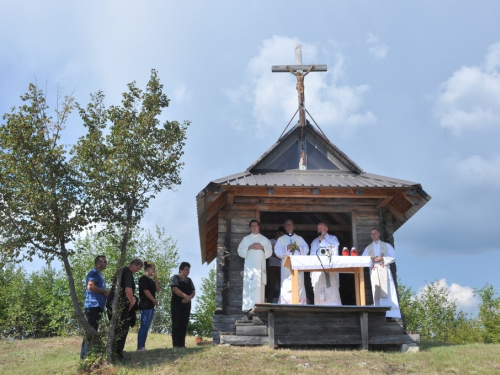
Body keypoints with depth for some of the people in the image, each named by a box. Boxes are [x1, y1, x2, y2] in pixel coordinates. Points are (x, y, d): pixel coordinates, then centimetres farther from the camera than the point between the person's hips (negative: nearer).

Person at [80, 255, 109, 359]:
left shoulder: (100, 274, 23)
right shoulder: (94, 272, -7)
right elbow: (90, 286, -23)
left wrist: (106, 293, 11)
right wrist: (104, 291, -12)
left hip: (98, 306, 10)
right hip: (93, 305, -10)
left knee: (93, 330, 11)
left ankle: (86, 353, 17)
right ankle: (85, 354, -8)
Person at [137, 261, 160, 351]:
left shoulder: (151, 280, 20)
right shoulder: (143, 278, -7)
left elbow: (157, 289, 17)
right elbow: (145, 290, -15)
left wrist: (156, 279, 7)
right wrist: (154, 300, -10)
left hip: (150, 305, 9)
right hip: (145, 305, -9)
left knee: (147, 327, 8)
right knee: (144, 326, -10)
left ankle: (143, 346, 11)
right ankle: (140, 347, -9)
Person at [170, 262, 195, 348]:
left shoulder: (189, 280, 16)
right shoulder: (175, 278, -1)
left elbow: (193, 292, 10)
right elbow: (175, 289, -15)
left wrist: (189, 297, -12)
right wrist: (185, 296, -19)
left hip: (186, 305, 6)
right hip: (176, 305, -5)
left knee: (184, 325, 5)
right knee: (176, 325, -5)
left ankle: (182, 344, 7)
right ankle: (176, 345, -4)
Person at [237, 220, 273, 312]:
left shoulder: (264, 239, 16)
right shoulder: (246, 239, 14)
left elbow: (269, 251, 9)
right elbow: (240, 251, 6)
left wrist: (262, 248, -8)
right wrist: (249, 247, -8)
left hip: (261, 265, 1)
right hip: (249, 265, -1)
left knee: (259, 285, -5)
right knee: (249, 285, -9)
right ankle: (249, 306, -10)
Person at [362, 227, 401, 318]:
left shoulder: (386, 245, 15)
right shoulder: (368, 248, 20)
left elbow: (393, 257, 4)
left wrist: (383, 259, -9)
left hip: (384, 270, -2)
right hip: (374, 271, 2)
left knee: (388, 292, -10)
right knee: (377, 293, -4)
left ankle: (391, 314, -11)